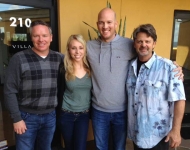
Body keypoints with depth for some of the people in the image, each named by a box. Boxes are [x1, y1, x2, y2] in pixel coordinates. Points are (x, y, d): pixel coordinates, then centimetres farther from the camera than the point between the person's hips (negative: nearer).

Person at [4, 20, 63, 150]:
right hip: (27, 117, -3)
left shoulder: (59, 58, -1)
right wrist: (16, 118, -10)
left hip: (50, 116, 3)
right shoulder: (19, 59, -12)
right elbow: (10, 91, -10)